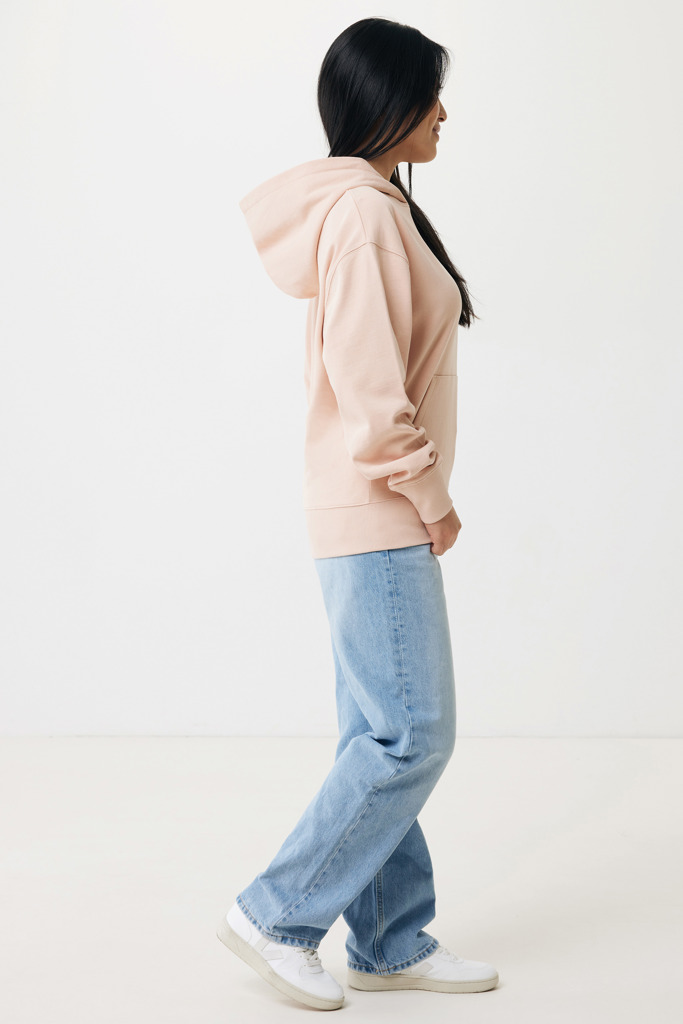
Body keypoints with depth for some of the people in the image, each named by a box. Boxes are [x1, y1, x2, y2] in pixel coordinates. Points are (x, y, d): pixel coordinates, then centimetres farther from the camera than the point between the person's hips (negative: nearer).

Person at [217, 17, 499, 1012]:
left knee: (385, 737, 12)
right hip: (380, 516, -10)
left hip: (383, 515, 10)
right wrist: (432, 499, -12)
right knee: (413, 735, -6)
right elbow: (371, 391, -22)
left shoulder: (375, 209, 16)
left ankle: (392, 942, 20)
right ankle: (277, 914, 4)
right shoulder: (363, 214, -16)